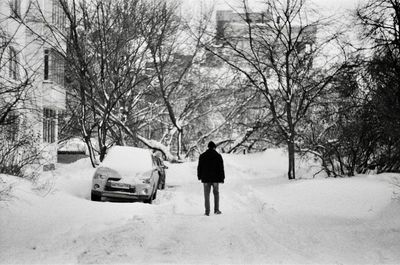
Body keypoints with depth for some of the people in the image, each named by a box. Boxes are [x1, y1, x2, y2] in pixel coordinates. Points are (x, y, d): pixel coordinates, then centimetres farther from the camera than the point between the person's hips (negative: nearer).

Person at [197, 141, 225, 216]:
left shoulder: (202, 156, 3)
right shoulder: (218, 156, -2)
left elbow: (199, 167, 7)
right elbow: (221, 168, -3)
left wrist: (199, 176, 18)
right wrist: (222, 178, 1)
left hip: (206, 179, 1)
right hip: (215, 179, -1)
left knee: (207, 195, 4)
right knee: (216, 194, 13)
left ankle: (207, 211, 0)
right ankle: (216, 210, 9)